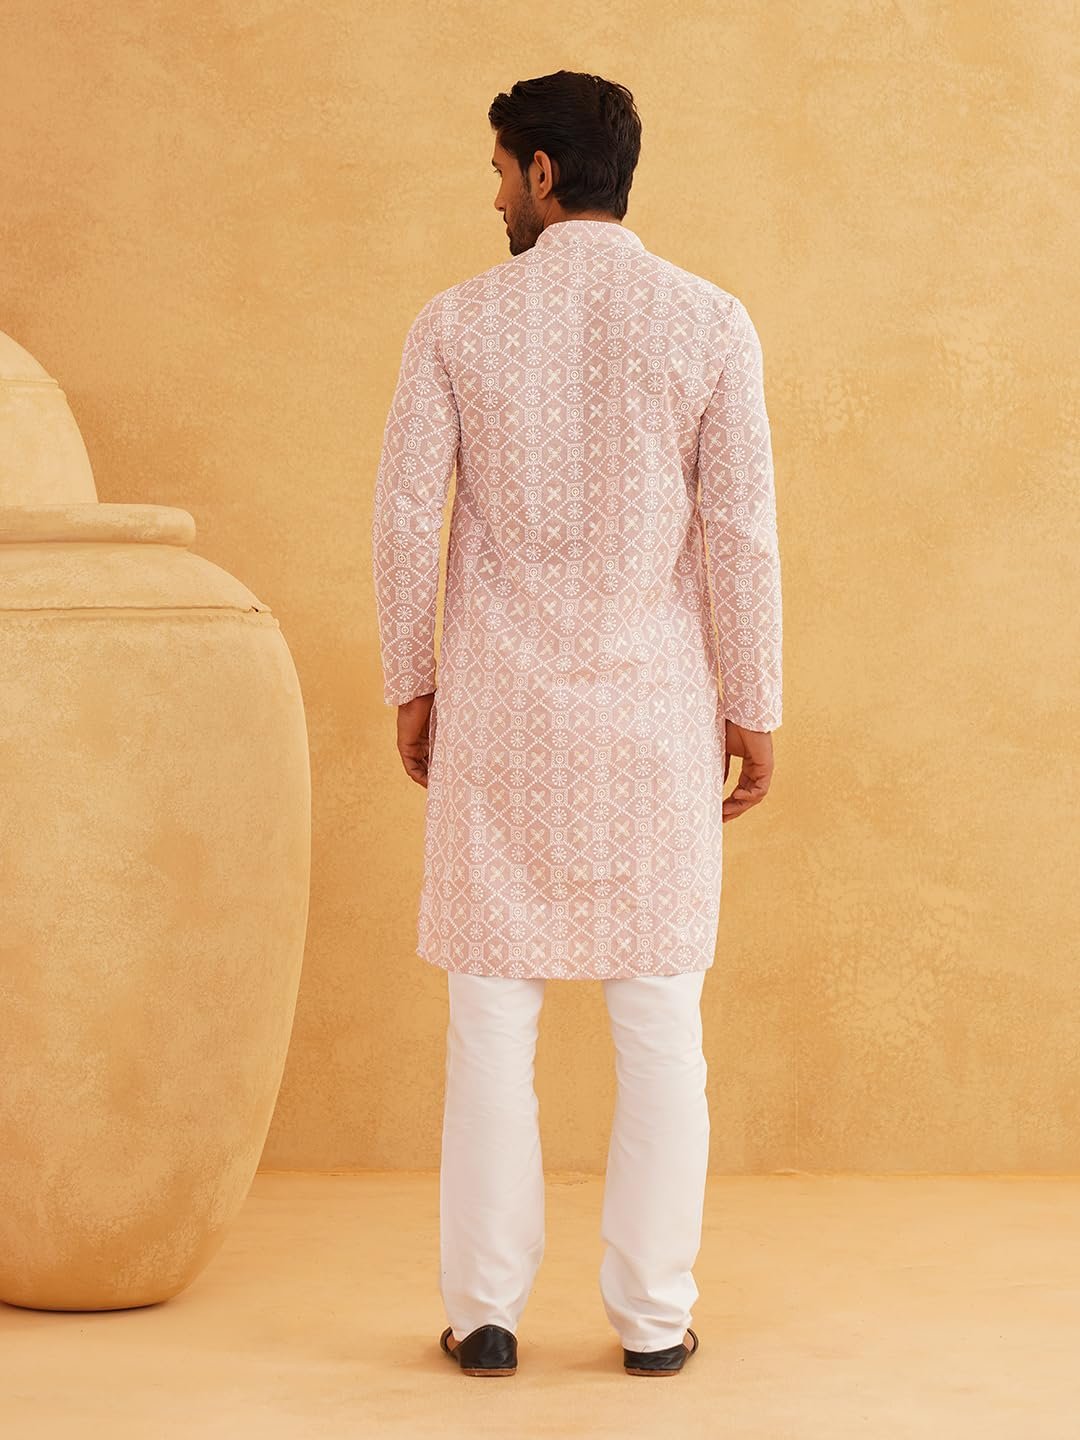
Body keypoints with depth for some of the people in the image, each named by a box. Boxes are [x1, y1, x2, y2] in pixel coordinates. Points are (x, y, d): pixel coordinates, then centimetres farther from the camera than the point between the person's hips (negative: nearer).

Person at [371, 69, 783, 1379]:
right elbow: (740, 530, -6)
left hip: (501, 706, 0)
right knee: (657, 1015, 7)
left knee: (494, 1009, 7)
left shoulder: (458, 323, -3)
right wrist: (754, 711, 2)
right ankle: (652, 1316, 10)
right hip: (654, 707, 0)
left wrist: (409, 684, 8)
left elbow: (405, 515, -4)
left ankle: (485, 1309, 10)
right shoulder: (711, 322, -3)